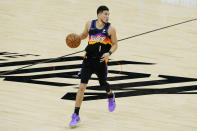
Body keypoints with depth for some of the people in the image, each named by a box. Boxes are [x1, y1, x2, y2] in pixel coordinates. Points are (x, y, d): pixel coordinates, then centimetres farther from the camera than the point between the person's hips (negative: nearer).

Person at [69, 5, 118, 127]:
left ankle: (110, 96, 58)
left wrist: (109, 53, -18)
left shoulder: (110, 29, -6)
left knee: (103, 84, 19)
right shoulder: (90, 24, -1)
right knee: (82, 87, -8)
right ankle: (76, 115, -5)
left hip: (102, 61, 0)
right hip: (89, 60, 1)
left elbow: (115, 44, 2)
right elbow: (84, 35, 18)